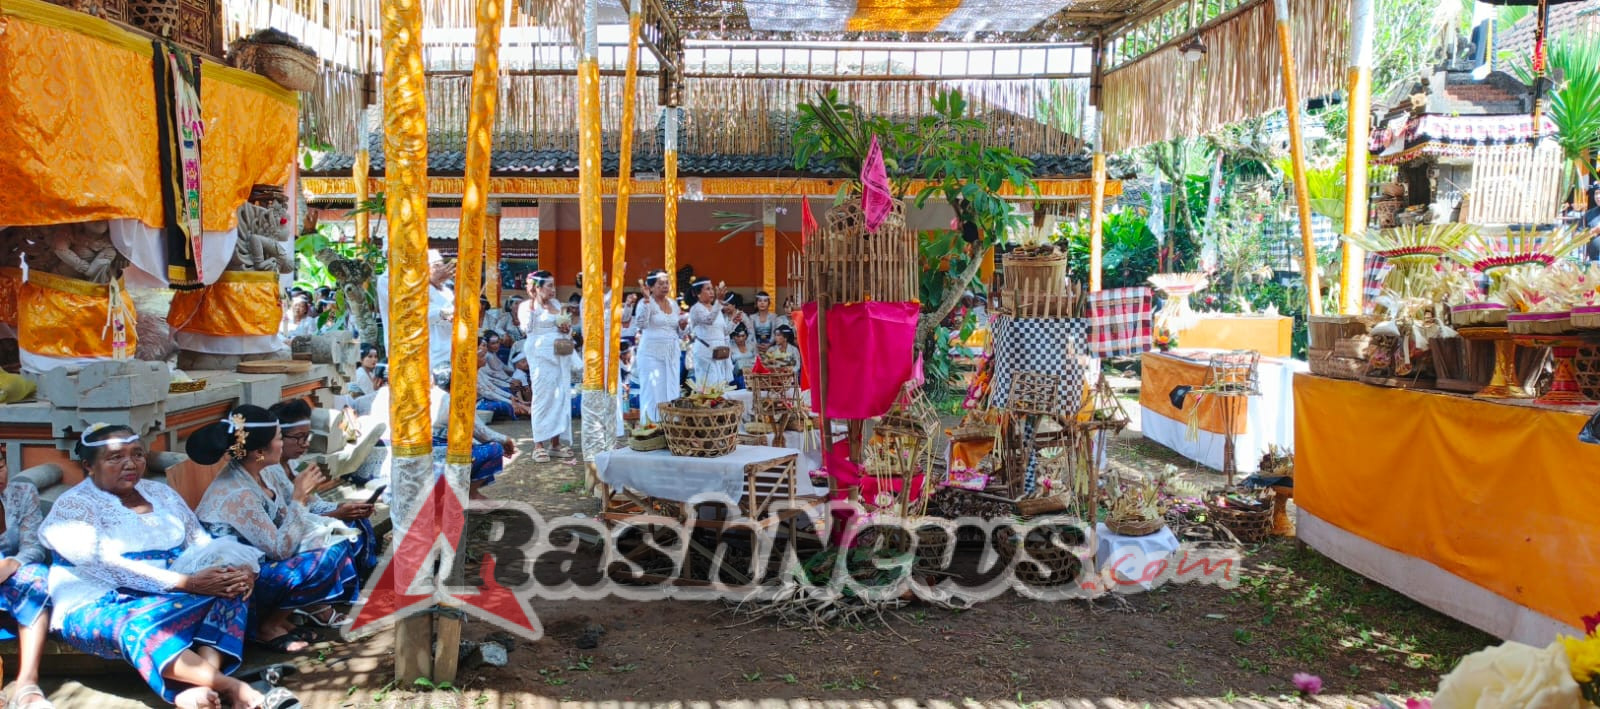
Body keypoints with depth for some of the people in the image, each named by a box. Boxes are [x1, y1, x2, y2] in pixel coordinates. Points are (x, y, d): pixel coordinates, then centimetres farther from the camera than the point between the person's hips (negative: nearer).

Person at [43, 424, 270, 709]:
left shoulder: (161, 493, 14)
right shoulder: (73, 505, -6)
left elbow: (201, 542, 11)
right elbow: (108, 566, -20)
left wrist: (239, 569, -12)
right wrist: (187, 583, -27)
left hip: (166, 598, 7)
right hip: (98, 608, -6)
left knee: (232, 589, -20)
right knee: (139, 627, -39)